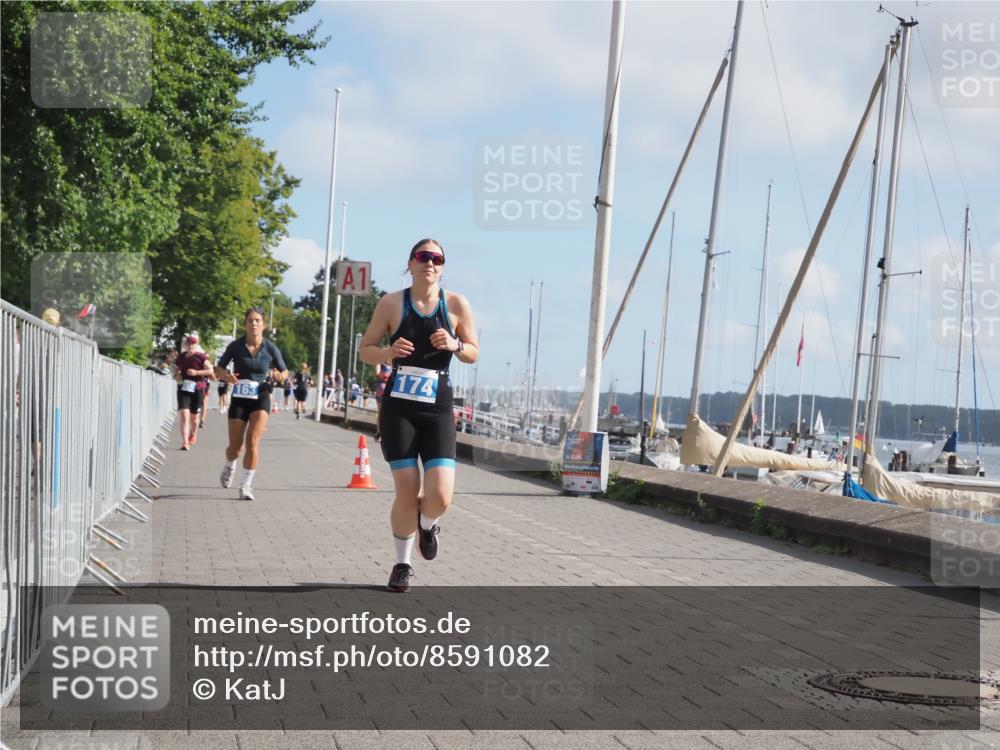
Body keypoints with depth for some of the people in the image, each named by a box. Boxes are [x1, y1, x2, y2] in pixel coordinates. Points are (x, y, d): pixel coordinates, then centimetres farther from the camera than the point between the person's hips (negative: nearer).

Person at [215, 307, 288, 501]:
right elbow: (218, 368, 4)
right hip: (239, 399, 1)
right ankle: (230, 467, 41)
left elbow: (285, 371, 8)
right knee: (235, 446, 5)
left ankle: (246, 485, -9)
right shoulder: (236, 346, -5)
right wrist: (227, 376, -18)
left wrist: (279, 376, -16)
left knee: (252, 440, -18)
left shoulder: (271, 348, -4)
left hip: (261, 399, -1)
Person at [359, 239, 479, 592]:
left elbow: (473, 353, 9)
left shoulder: (457, 305, 2)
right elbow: (366, 349, 5)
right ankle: (402, 563, 20)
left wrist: (455, 345, -13)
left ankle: (427, 525, 25)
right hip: (398, 408, -1)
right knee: (407, 493, -3)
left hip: (438, 411, 1)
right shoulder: (391, 303, 0)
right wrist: (389, 351, -16)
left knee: (440, 496, -13)